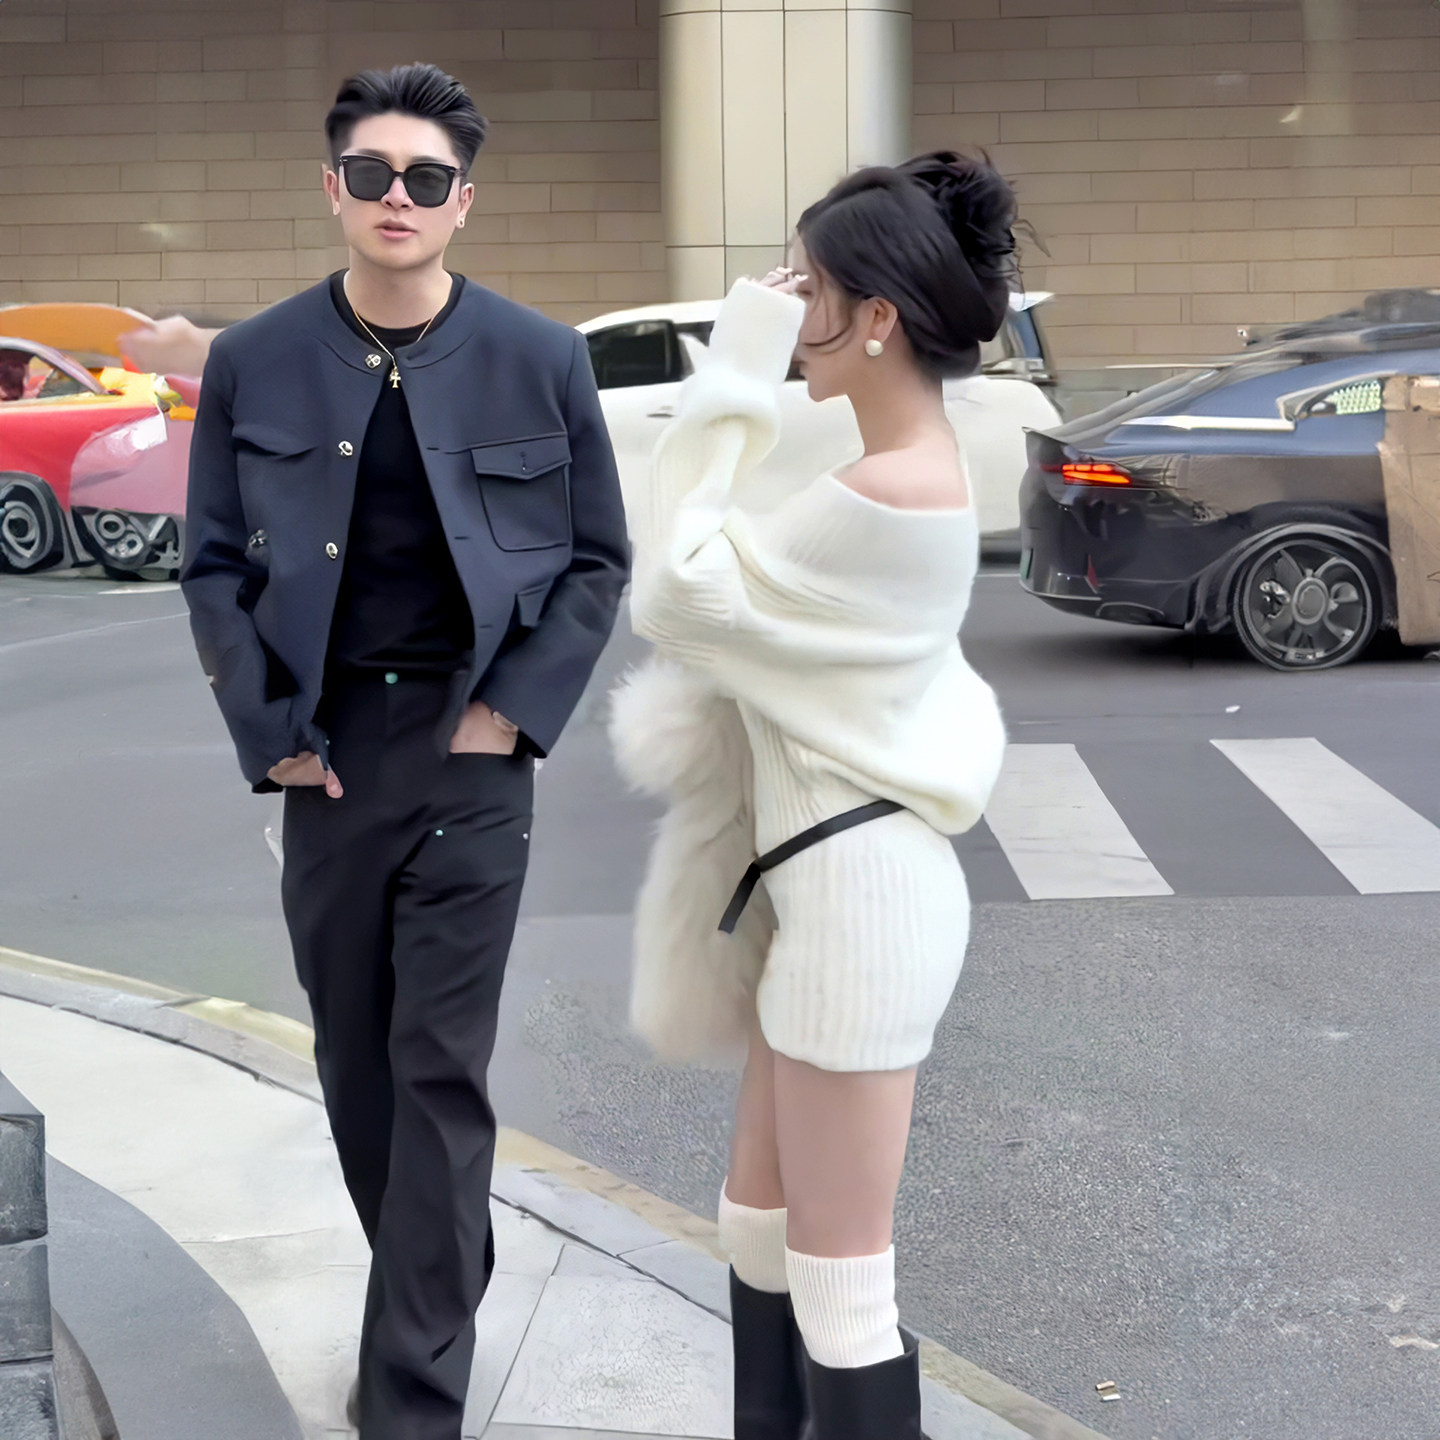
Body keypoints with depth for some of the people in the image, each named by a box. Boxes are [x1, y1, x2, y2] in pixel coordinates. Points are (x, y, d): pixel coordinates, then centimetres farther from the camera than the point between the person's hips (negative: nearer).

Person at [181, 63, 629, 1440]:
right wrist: (267, 732, -4)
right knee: (356, 1062, 12)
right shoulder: (252, 363, 1)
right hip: (324, 758, 3)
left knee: (441, 1072, -3)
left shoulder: (541, 359, -3)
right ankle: (434, 1293, 34)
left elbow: (598, 559, 5)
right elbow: (214, 568, 6)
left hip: (470, 759, -2)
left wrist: (517, 708, -6)